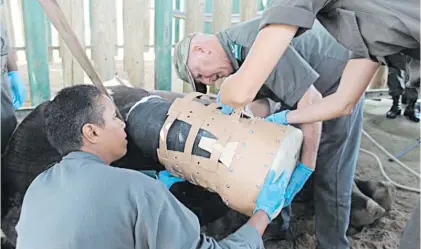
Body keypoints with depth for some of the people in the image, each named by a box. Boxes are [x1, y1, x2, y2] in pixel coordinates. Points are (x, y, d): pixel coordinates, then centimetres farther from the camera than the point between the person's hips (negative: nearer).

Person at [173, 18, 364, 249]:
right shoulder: (237, 56, -6)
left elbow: (311, 100, -35)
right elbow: (264, 101, -1)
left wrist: (306, 166, -30)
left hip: (338, 84, -8)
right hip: (302, 91, 8)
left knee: (329, 178, -9)